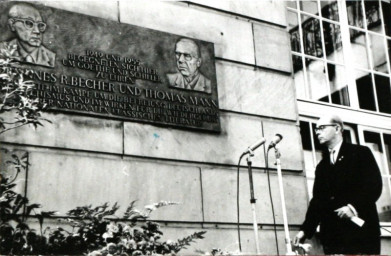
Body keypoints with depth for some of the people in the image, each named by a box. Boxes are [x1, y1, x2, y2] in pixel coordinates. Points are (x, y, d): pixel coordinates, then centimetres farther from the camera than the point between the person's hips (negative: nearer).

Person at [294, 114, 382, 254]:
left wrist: (354, 206, -19)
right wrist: (306, 230, 4)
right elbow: (317, 199, 15)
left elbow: (375, 185, -5)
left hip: (361, 230, -4)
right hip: (331, 235, 4)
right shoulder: (321, 167, 21)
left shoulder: (361, 153, 6)